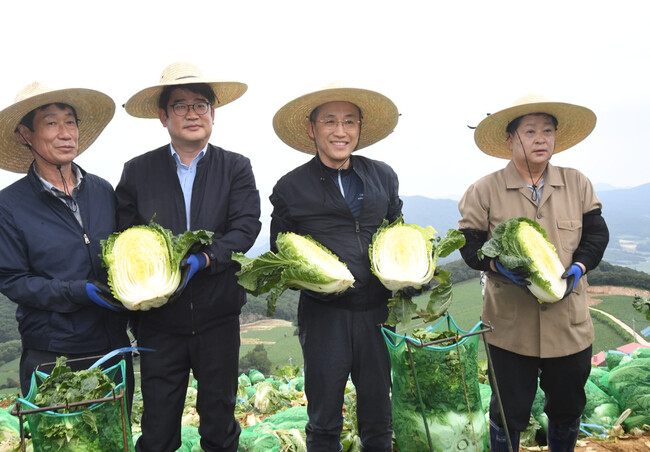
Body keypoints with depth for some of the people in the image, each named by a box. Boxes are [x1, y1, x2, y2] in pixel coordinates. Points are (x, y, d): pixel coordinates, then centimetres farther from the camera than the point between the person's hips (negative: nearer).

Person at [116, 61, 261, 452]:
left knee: (220, 417, 16)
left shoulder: (236, 168, 2)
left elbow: (247, 226, -10)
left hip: (219, 317, 0)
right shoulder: (137, 171, 4)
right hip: (160, 320, 0)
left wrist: (204, 259, -24)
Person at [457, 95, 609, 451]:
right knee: (509, 411, 8)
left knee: (568, 407, 19)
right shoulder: (485, 190, -4)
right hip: (510, 324, -3)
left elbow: (596, 233, 7)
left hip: (569, 322, 3)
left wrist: (578, 267, -10)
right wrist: (499, 266, -21)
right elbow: (469, 243, -4)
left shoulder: (578, 184, 6)